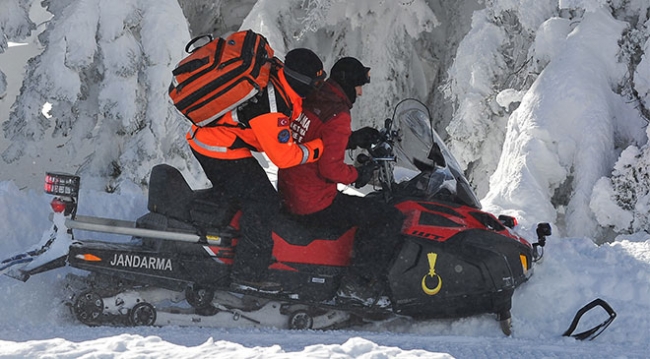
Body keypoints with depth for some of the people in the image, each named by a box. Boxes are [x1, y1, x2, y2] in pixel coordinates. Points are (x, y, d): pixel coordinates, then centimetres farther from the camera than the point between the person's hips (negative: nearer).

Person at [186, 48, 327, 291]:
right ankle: (249, 273, -7)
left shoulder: (275, 76, -2)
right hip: (221, 150, -10)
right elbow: (283, 156, -24)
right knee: (263, 202, -10)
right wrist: (319, 149, -12)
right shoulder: (271, 106, -30)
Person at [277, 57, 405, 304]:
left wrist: (352, 140, 13)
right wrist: (358, 174, -6)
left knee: (371, 208, 29)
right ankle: (358, 282, -11)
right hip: (316, 205, -10)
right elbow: (330, 168, -24)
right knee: (390, 219, -10)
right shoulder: (337, 115, -18)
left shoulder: (309, 101, 9)